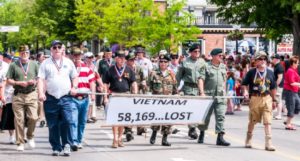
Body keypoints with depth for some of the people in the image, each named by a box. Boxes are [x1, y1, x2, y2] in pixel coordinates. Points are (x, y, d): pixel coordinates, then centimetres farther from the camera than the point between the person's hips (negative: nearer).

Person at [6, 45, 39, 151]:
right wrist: (19, 83, -10)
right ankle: (20, 143, 6)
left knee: (33, 117, -11)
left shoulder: (34, 65, 12)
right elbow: (8, 80, 5)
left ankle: (30, 136, 16)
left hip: (31, 94, 1)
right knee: (19, 120, -2)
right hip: (18, 95, -1)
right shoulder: (13, 65, 7)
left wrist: (34, 82, -8)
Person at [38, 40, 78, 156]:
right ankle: (56, 147, 14)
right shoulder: (45, 63, 7)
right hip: (51, 98, 0)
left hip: (66, 98, 0)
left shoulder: (68, 62, 13)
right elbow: (41, 79, 0)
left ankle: (67, 144, -1)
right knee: (53, 125, 4)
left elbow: (75, 77, 18)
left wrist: (74, 87, 0)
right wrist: (41, 92, -14)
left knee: (68, 121, -14)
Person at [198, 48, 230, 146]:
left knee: (221, 116, -6)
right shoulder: (206, 67, -2)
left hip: (220, 96, 4)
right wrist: (202, 93, -20)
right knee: (206, 116, 7)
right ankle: (202, 134, 26)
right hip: (208, 95, -3)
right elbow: (201, 80, -9)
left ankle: (220, 138, -8)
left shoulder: (223, 67, 14)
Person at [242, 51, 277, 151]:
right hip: (255, 98, -1)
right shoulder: (251, 72, 0)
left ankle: (268, 143, -7)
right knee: (252, 120, 11)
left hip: (267, 98, 2)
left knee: (267, 121, -7)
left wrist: (274, 99, 17)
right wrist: (245, 91, -13)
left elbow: (273, 87, 16)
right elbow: (244, 84, 6)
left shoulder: (270, 73, 9)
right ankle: (249, 139, 30)